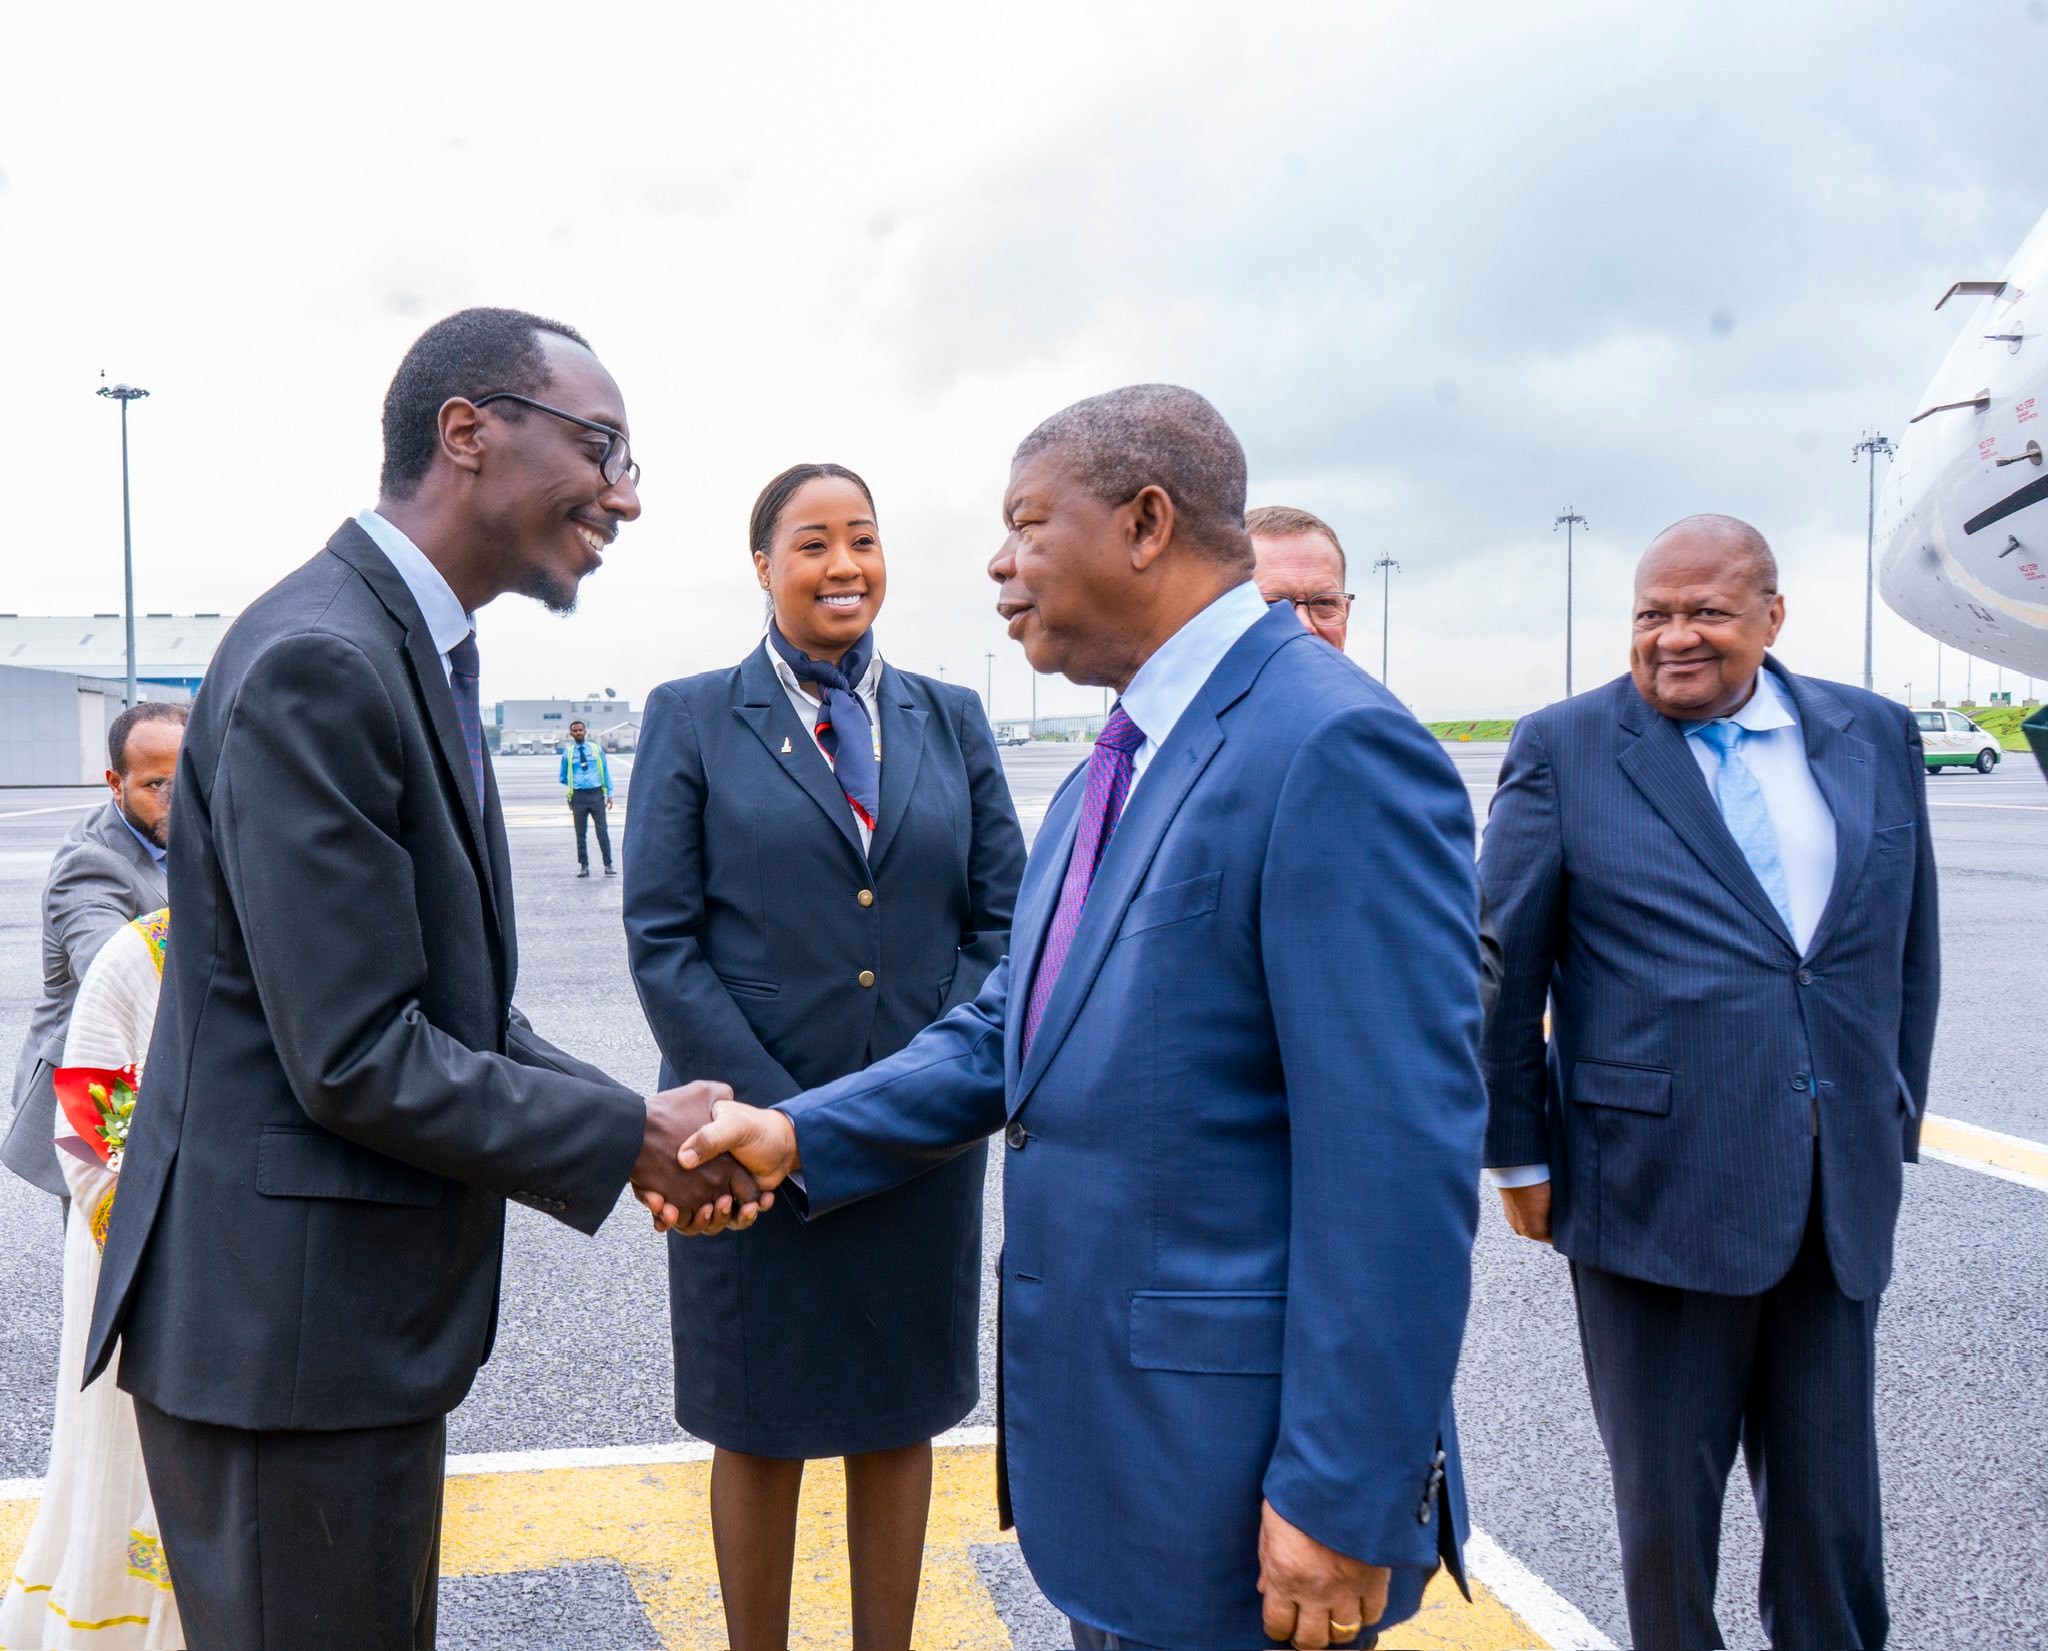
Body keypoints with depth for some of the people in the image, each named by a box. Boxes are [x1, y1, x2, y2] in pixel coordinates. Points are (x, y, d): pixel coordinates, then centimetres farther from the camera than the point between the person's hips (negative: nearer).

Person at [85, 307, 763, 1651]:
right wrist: (631, 1139, -13)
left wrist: (644, 1125, 0)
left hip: (366, 1311, 10)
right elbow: (357, 1064, -24)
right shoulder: (319, 663, -21)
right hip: (283, 1324, -10)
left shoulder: (414, 655, 11)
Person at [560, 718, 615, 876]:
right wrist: (571, 787, 6)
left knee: (602, 831, -3)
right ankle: (583, 866, 11)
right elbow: (563, 777, 17)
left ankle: (608, 865, 1)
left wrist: (609, 793, 6)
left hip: (596, 793, 0)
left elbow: (606, 771, 10)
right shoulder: (568, 752, 6)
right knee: (581, 833, 4)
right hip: (578, 796, 0)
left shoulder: (596, 748, 7)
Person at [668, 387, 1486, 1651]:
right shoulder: (1121, 763, 11)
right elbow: (1013, 1030, 14)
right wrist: (802, 1136, 1)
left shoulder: (1339, 749, -20)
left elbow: (1400, 1156, -23)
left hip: (1235, 1471, -9)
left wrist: (1345, 1498, -21)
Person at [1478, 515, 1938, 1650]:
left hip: (1840, 1203, 3)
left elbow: (1908, 950, 13)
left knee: (1832, 1500, 14)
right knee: (1668, 1495, 11)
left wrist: (1897, 1124, 12)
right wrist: (1519, 1156, -2)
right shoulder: (1564, 748, -4)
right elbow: (1503, 969, -3)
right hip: (1656, 1189, -3)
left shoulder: (1875, 738, 7)